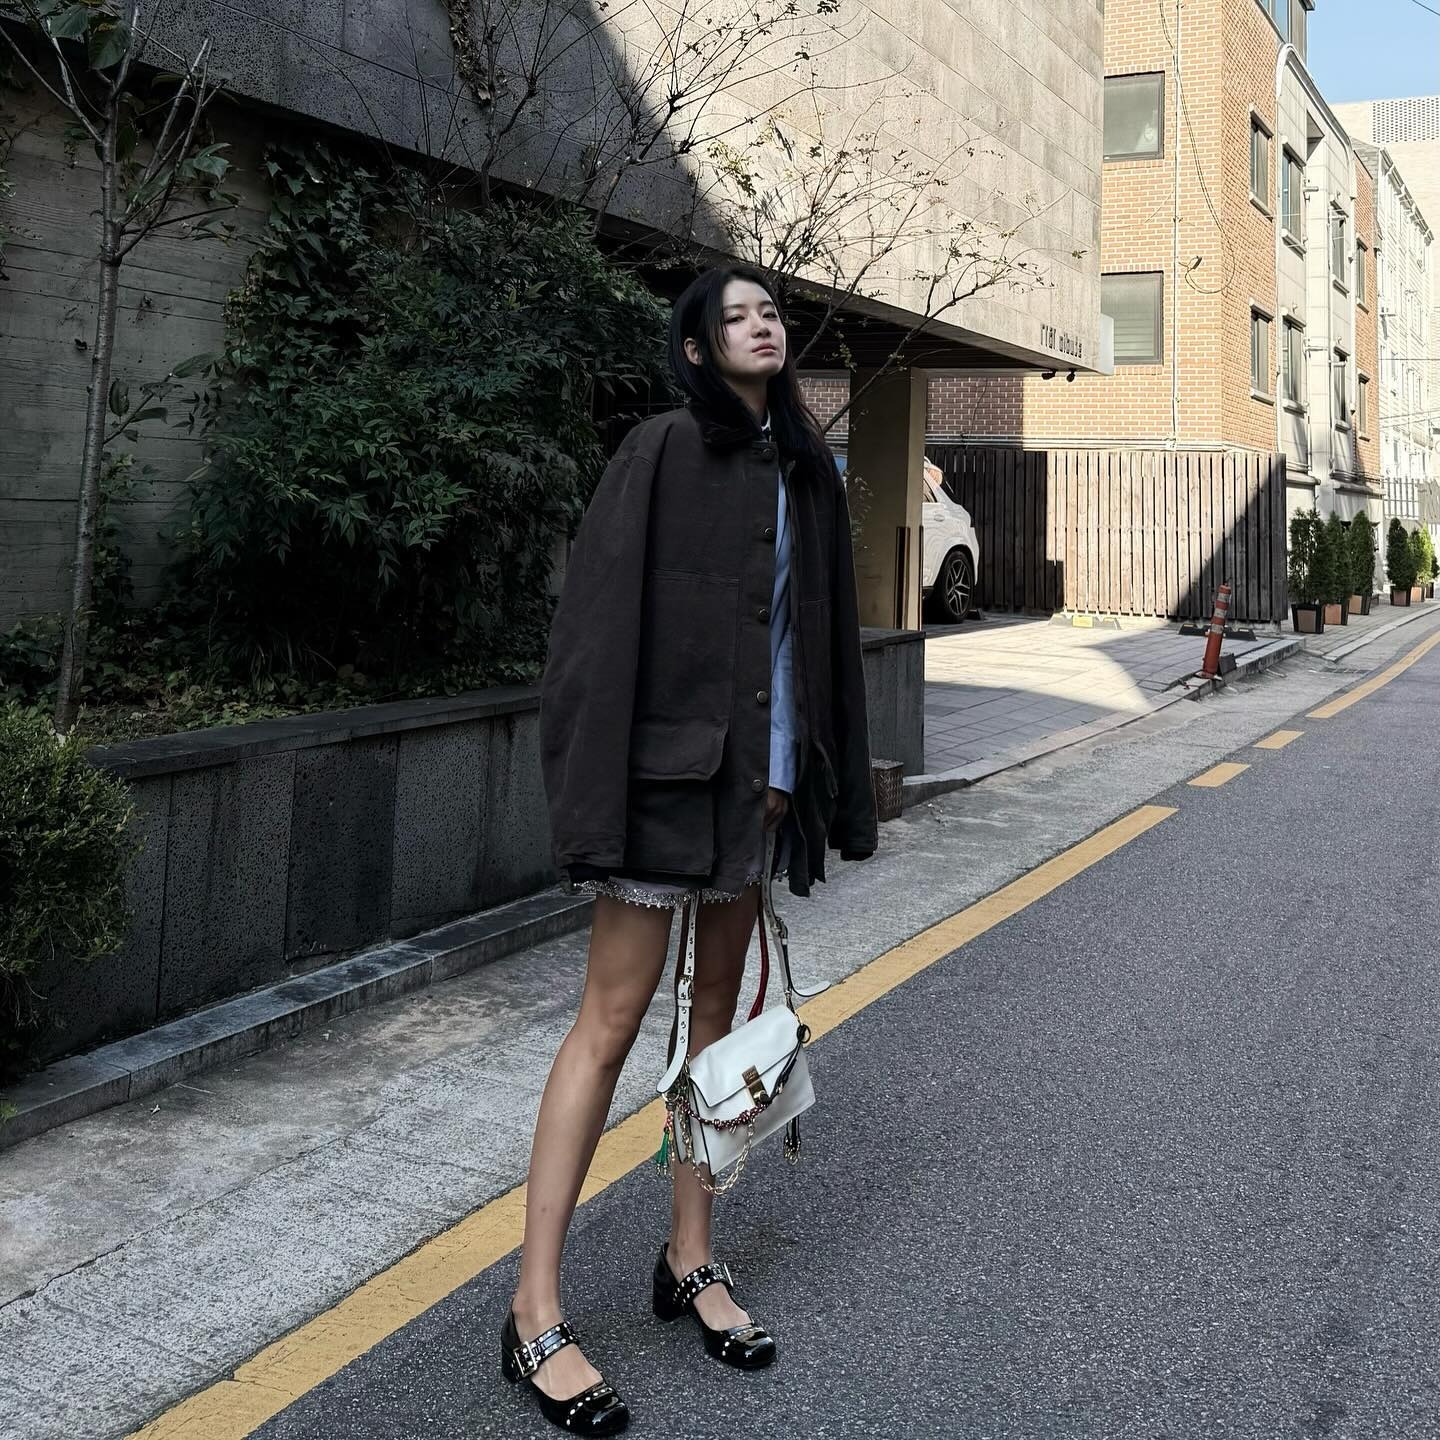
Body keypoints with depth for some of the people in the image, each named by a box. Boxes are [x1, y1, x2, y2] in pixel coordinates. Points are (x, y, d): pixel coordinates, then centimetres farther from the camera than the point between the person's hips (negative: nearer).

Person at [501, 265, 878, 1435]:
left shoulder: (802, 466, 12)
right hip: (669, 764, -6)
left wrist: (826, 783, 11)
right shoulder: (663, 451, -7)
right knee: (616, 1014, -5)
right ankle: (536, 1311, 3)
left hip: (761, 770, 7)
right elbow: (600, 618, -13)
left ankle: (690, 1259, 26)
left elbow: (823, 626, 14)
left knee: (719, 1006, 12)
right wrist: (595, 799, -20)